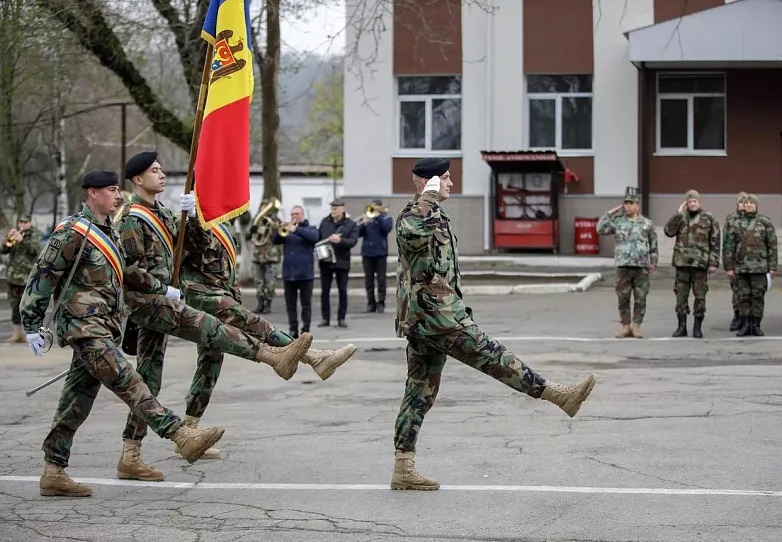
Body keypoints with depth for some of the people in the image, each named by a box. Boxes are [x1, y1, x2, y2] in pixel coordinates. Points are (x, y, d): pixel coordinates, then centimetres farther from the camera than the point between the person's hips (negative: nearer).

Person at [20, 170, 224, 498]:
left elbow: (127, 273, 29)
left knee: (77, 403, 8)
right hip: (85, 327, -9)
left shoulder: (109, 233, 18)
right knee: (129, 384, -16)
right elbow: (42, 277, -8)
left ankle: (53, 474, 11)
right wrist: (32, 325, -9)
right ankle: (182, 437, -25)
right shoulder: (73, 232, -9)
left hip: (104, 329, 9)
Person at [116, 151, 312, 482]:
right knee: (207, 327, -22)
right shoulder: (132, 219, -9)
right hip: (145, 301, -10)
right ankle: (275, 356, -28)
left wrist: (191, 216, 0)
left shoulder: (162, 214, 19)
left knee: (148, 381, 8)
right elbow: (129, 270, -17)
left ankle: (130, 457, 9)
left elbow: (198, 244, 16)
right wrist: (163, 289, -15)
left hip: (158, 303, 10)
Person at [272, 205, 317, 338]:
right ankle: (293, 330, 11)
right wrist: (280, 230, -17)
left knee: (306, 304, 0)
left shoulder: (310, 228, 5)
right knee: (290, 304, 5)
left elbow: (314, 236, -17)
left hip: (305, 273, -3)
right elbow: (274, 240, 2)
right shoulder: (286, 230, 13)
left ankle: (306, 330, 4)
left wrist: (295, 229, -27)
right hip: (289, 273, 3)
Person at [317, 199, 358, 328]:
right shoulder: (325, 222, 8)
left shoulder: (351, 224, -1)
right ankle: (325, 318, 9)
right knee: (325, 290, 3)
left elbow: (353, 241, -12)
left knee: (343, 290, 2)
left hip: (342, 261, -2)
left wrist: (340, 240, -27)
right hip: (325, 261, 2)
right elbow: (317, 237, 14)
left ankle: (341, 318, 9)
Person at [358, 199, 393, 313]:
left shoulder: (386, 218, 5)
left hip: (380, 252, -3)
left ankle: (381, 304, 1)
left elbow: (387, 228, -15)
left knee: (381, 278, -2)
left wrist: (378, 216, -15)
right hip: (367, 252, 3)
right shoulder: (364, 217, 10)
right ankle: (371, 303, 10)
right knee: (368, 280, 4)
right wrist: (363, 223, -14)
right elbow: (358, 233, 2)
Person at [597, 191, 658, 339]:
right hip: (623, 265, 0)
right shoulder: (617, 221, 7)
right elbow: (601, 229, -5)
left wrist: (653, 262, 7)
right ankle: (625, 326, 11)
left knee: (640, 298, 1)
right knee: (623, 298, 3)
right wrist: (610, 213, -4)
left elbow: (653, 244, 12)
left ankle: (637, 326, 9)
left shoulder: (647, 223, 8)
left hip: (642, 266, 0)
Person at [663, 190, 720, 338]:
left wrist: (714, 263, -5)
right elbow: (668, 231, -6)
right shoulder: (680, 218, 11)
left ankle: (697, 327, 9)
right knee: (681, 295, 4)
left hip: (700, 263, -2)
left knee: (700, 296, 1)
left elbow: (715, 242, 1)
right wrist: (678, 214, -10)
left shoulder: (709, 219, 3)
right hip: (682, 262, 2)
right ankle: (682, 327, 11)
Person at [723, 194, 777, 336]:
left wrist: (773, 267, -4)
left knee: (758, 296, -1)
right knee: (743, 296, 2)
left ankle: (756, 326, 7)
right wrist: (729, 267, 1)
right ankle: (744, 326, 8)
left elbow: (772, 245, 1)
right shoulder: (737, 224, 8)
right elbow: (730, 246, 7)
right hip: (741, 266, 2)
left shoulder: (765, 222, 2)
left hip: (759, 266, -2)